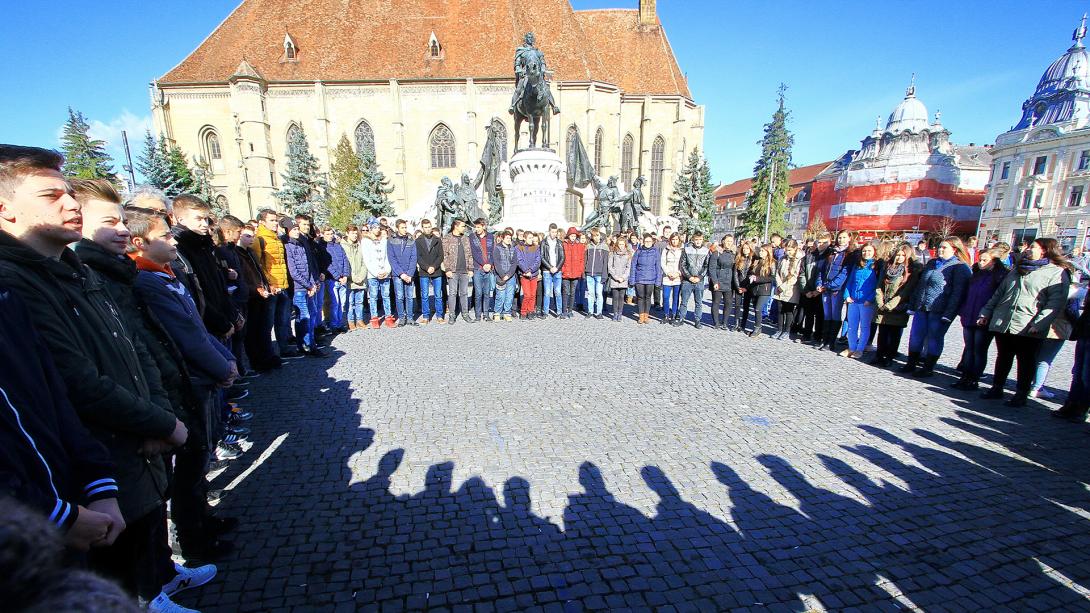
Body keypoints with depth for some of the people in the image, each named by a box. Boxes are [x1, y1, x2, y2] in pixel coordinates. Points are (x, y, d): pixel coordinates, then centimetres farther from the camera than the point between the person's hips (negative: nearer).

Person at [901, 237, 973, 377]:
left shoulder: (960, 267, -5)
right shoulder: (931, 263, 15)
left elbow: (958, 293, -11)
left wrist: (948, 314, -17)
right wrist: (913, 305, 13)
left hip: (939, 311, -6)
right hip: (922, 308, 6)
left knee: (934, 338, 3)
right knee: (915, 336, 9)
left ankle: (928, 368, 13)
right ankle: (911, 364, 19)